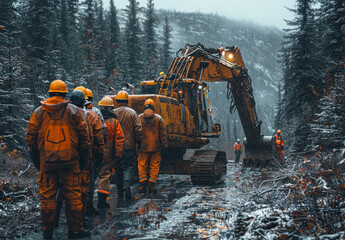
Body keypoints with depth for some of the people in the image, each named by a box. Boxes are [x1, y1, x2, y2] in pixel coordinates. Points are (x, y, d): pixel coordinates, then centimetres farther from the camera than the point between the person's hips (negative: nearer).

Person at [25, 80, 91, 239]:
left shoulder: (38, 112, 6)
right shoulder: (74, 111, 4)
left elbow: (30, 138, 7)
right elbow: (84, 137, 3)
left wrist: (36, 160, 15)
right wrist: (83, 160, 11)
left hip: (47, 162, 1)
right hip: (70, 161, -1)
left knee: (47, 196, 6)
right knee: (72, 195, 6)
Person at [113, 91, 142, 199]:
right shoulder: (132, 113, -3)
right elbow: (138, 129, -6)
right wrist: (139, 142, 3)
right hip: (129, 146, -2)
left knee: (118, 168, 12)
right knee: (128, 167, 2)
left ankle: (120, 192, 17)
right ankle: (127, 185, -22)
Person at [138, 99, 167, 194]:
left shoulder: (139, 118, 3)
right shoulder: (158, 118, 2)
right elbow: (163, 133, 0)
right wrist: (164, 145, 4)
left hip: (143, 147, 0)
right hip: (156, 147, 0)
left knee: (142, 166, 7)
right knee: (154, 166, 5)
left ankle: (143, 184, -1)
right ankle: (152, 185, 2)